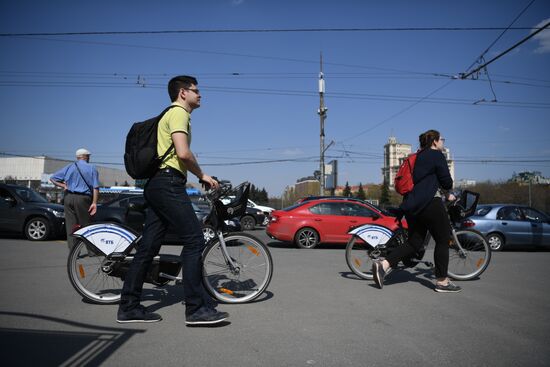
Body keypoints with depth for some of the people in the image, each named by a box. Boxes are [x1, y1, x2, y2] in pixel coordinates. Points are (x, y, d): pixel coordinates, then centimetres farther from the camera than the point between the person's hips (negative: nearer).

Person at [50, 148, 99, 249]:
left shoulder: (69, 167, 11)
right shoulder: (92, 168, 2)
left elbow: (52, 178, 11)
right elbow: (96, 187, -6)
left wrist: (64, 186, 7)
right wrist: (94, 203, -7)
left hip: (69, 198, 3)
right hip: (83, 199, -3)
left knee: (70, 226, 4)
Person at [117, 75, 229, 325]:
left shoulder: (170, 114, 28)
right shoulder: (179, 113, -3)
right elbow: (183, 153, -18)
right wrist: (202, 176, -5)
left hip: (155, 185, 11)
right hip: (168, 183, -10)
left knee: (148, 247, 8)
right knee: (194, 241, -11)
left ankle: (129, 307, 13)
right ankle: (196, 308, -9)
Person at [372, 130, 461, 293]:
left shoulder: (419, 157, 23)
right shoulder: (437, 155, -2)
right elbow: (447, 182, -5)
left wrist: (445, 195, 33)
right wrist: (447, 192, 17)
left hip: (411, 204, 8)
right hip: (430, 203, -8)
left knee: (414, 243, 9)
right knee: (443, 241, 5)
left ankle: (383, 264, -7)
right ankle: (442, 281, 10)